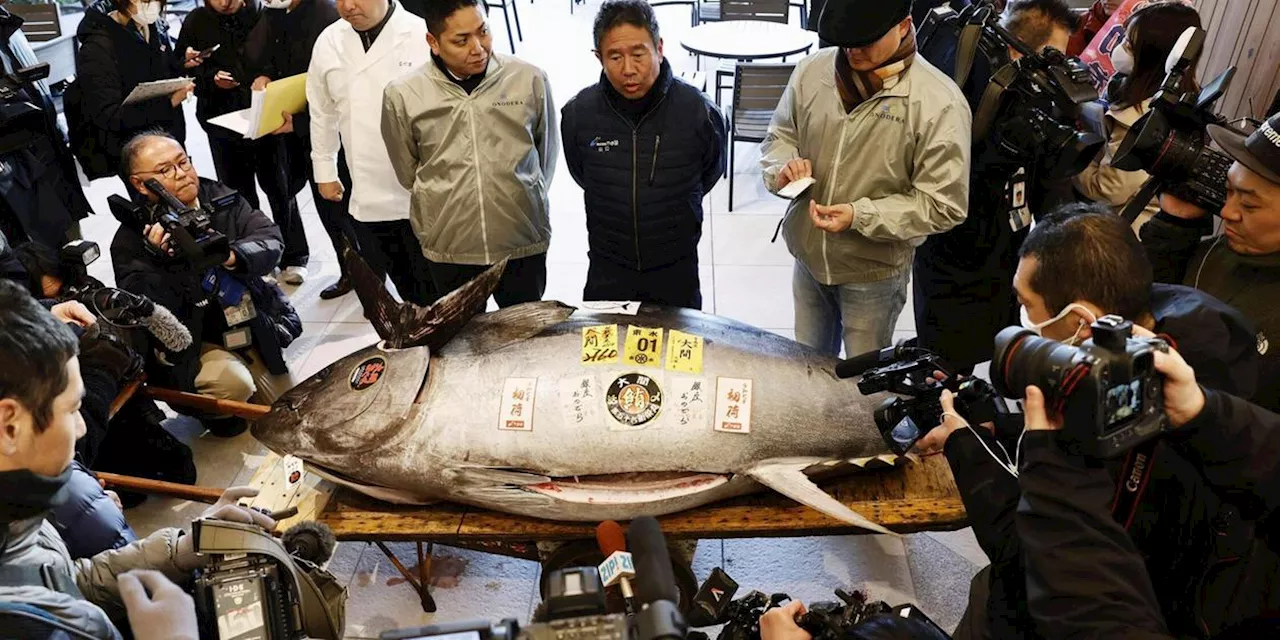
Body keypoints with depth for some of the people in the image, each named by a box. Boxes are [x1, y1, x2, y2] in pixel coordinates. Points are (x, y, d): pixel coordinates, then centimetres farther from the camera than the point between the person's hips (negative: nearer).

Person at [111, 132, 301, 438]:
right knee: (233, 383, -33)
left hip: (250, 328, 5)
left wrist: (233, 256, -32)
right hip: (191, 345, -4)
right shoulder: (131, 240, -14)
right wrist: (162, 259, -35)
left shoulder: (221, 198, -2)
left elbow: (270, 239, -13)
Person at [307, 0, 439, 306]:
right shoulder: (328, 42, 6)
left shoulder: (422, 36, -10)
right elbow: (322, 112, 17)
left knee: (435, 292, 8)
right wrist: (324, 171, 20)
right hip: (367, 197, 4)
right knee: (404, 286, 14)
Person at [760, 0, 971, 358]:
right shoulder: (812, 70, -8)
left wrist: (860, 215, -26)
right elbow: (780, 135, 8)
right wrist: (782, 167, -16)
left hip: (874, 270, -4)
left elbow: (944, 204, -17)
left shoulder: (940, 103, -20)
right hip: (807, 255, 4)